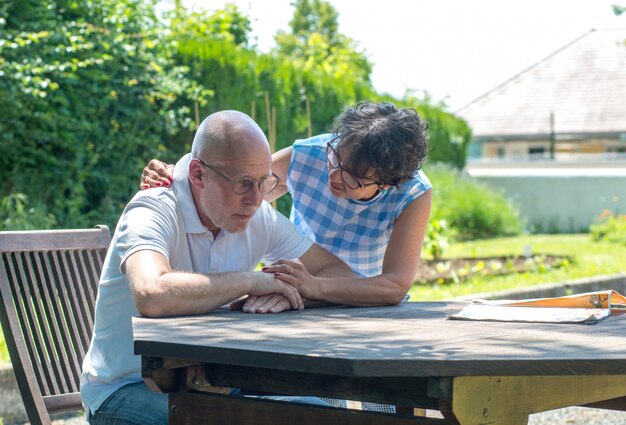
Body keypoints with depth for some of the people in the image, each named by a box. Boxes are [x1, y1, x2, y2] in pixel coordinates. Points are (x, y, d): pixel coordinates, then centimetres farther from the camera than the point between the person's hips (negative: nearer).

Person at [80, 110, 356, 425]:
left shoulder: (261, 218, -1)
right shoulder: (153, 212, -20)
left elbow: (343, 277, 1)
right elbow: (151, 296, -41)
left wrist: (290, 291, -21)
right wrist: (250, 280, -28)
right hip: (126, 388, -6)